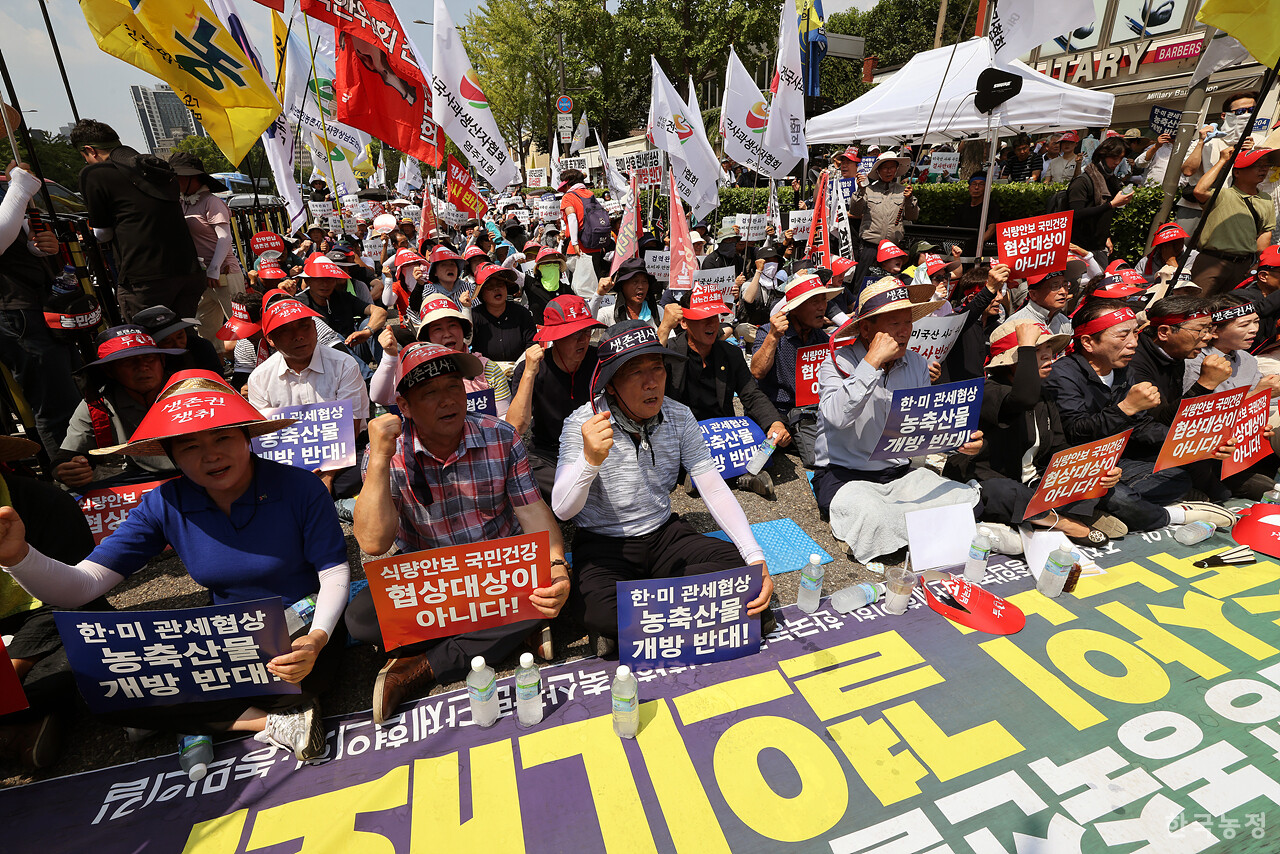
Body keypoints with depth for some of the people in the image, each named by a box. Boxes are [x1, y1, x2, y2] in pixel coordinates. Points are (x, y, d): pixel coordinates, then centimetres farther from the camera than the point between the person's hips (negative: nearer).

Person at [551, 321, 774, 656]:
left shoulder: (679, 417, -6)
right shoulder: (583, 423, -16)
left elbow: (715, 490, -6)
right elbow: (562, 509, -24)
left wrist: (757, 559, -17)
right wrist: (590, 460, -45)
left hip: (664, 534, 4)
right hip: (603, 544, -4)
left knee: (739, 564, -19)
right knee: (602, 614, -33)